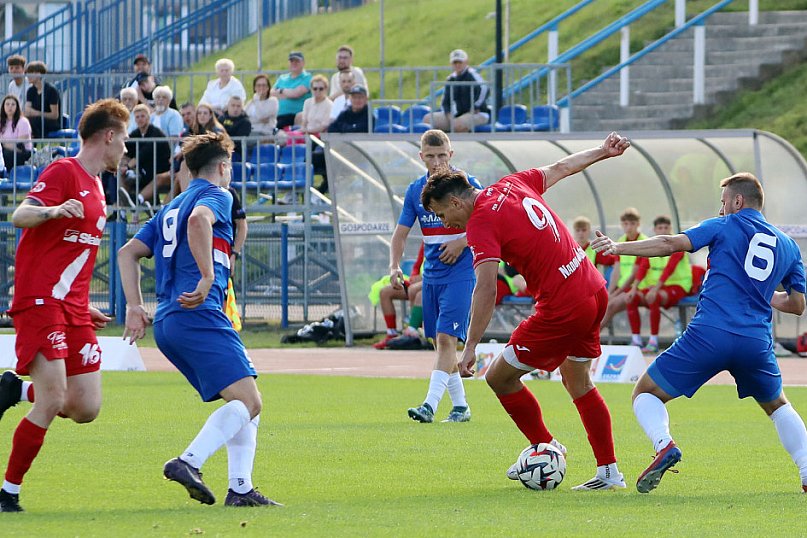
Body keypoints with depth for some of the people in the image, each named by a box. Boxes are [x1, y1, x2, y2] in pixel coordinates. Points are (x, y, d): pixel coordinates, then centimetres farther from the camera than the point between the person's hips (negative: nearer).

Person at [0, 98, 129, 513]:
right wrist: (53, 211, -40)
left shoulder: (95, 188, 20)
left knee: (86, 408, -2)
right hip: (39, 303, -8)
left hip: (73, 308, 8)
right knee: (53, 400, -18)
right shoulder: (64, 172, -6)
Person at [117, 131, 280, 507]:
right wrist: (207, 278, -23)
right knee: (248, 401, -16)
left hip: (166, 322, 9)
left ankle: (240, 489, 4)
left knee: (243, 403, 14)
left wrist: (135, 307, 17)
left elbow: (128, 253, 23)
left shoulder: (170, 209, 27)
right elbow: (198, 219, -21)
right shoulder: (217, 195, 2)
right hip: (199, 316, -9)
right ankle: (188, 462, -33)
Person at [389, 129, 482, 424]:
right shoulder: (415, 190, 6)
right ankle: (460, 406, 20)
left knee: (446, 338, -15)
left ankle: (430, 405, -23)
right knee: (440, 342, 10)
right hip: (431, 275, 6)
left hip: (460, 274, -6)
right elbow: (401, 232, 8)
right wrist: (394, 266, -7)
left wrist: (462, 243, -14)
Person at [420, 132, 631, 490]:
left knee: (500, 377, 5)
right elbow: (560, 168, 25)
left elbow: (486, 289, -26)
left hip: (563, 309, -9)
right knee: (578, 382, 23)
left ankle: (544, 446, 20)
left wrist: (470, 348, -28)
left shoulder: (481, 224, -15)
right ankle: (609, 471, 24)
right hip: (594, 292, 9)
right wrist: (603, 152, 40)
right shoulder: (512, 185, 8)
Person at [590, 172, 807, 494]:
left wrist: (618, 247, -4)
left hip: (709, 334, -4)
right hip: (757, 343, 4)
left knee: (645, 393, 10)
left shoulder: (725, 227, 7)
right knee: (777, 406, 30)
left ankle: (664, 444, -19)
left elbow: (673, 244, -4)